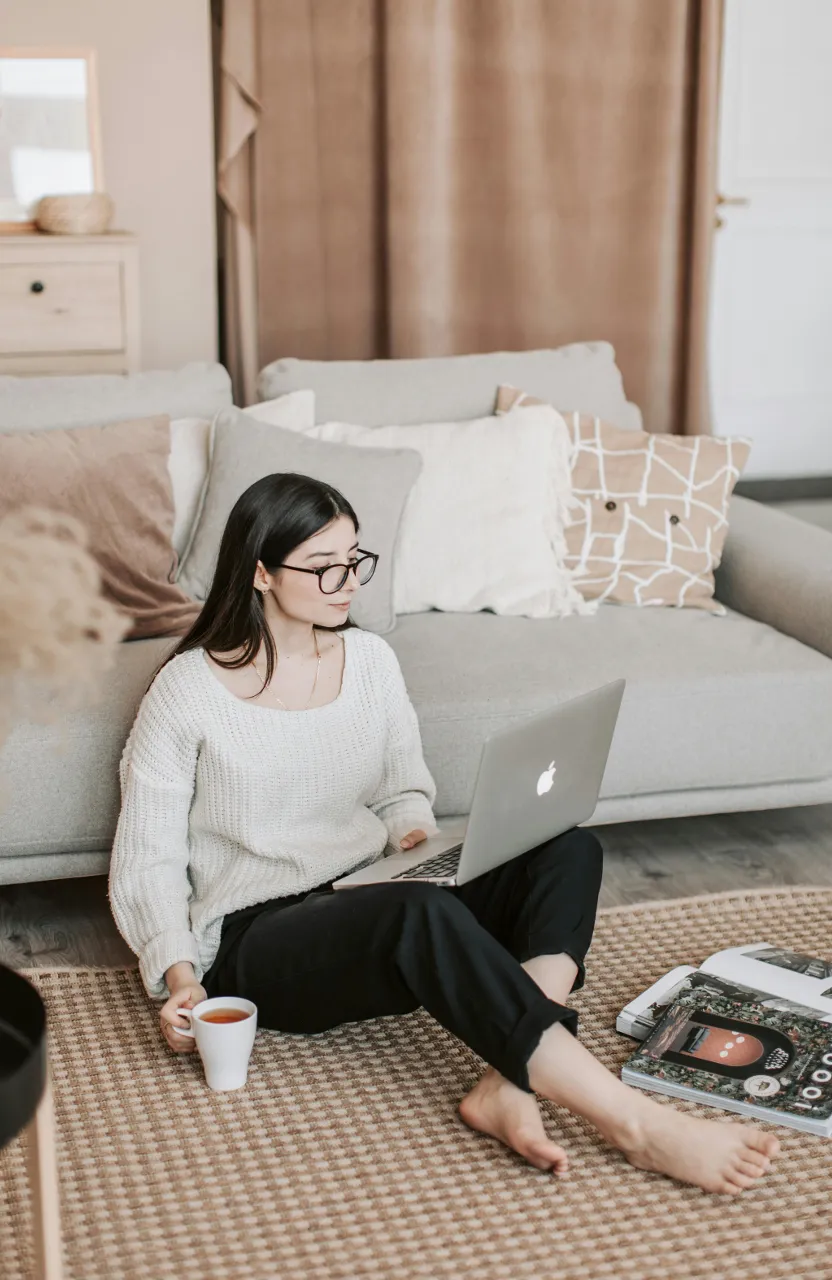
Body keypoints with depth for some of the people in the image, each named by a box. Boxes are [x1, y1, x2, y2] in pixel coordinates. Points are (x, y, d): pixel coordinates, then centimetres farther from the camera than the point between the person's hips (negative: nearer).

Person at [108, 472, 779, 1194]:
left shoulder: (371, 659, 10)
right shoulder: (189, 689, -4)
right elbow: (148, 857, -4)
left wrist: (414, 835, -5)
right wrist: (179, 976, -18)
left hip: (372, 903, 6)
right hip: (257, 940, -6)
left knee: (568, 850, -15)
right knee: (425, 913, -38)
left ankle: (508, 1087, -36)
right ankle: (638, 1126, -40)